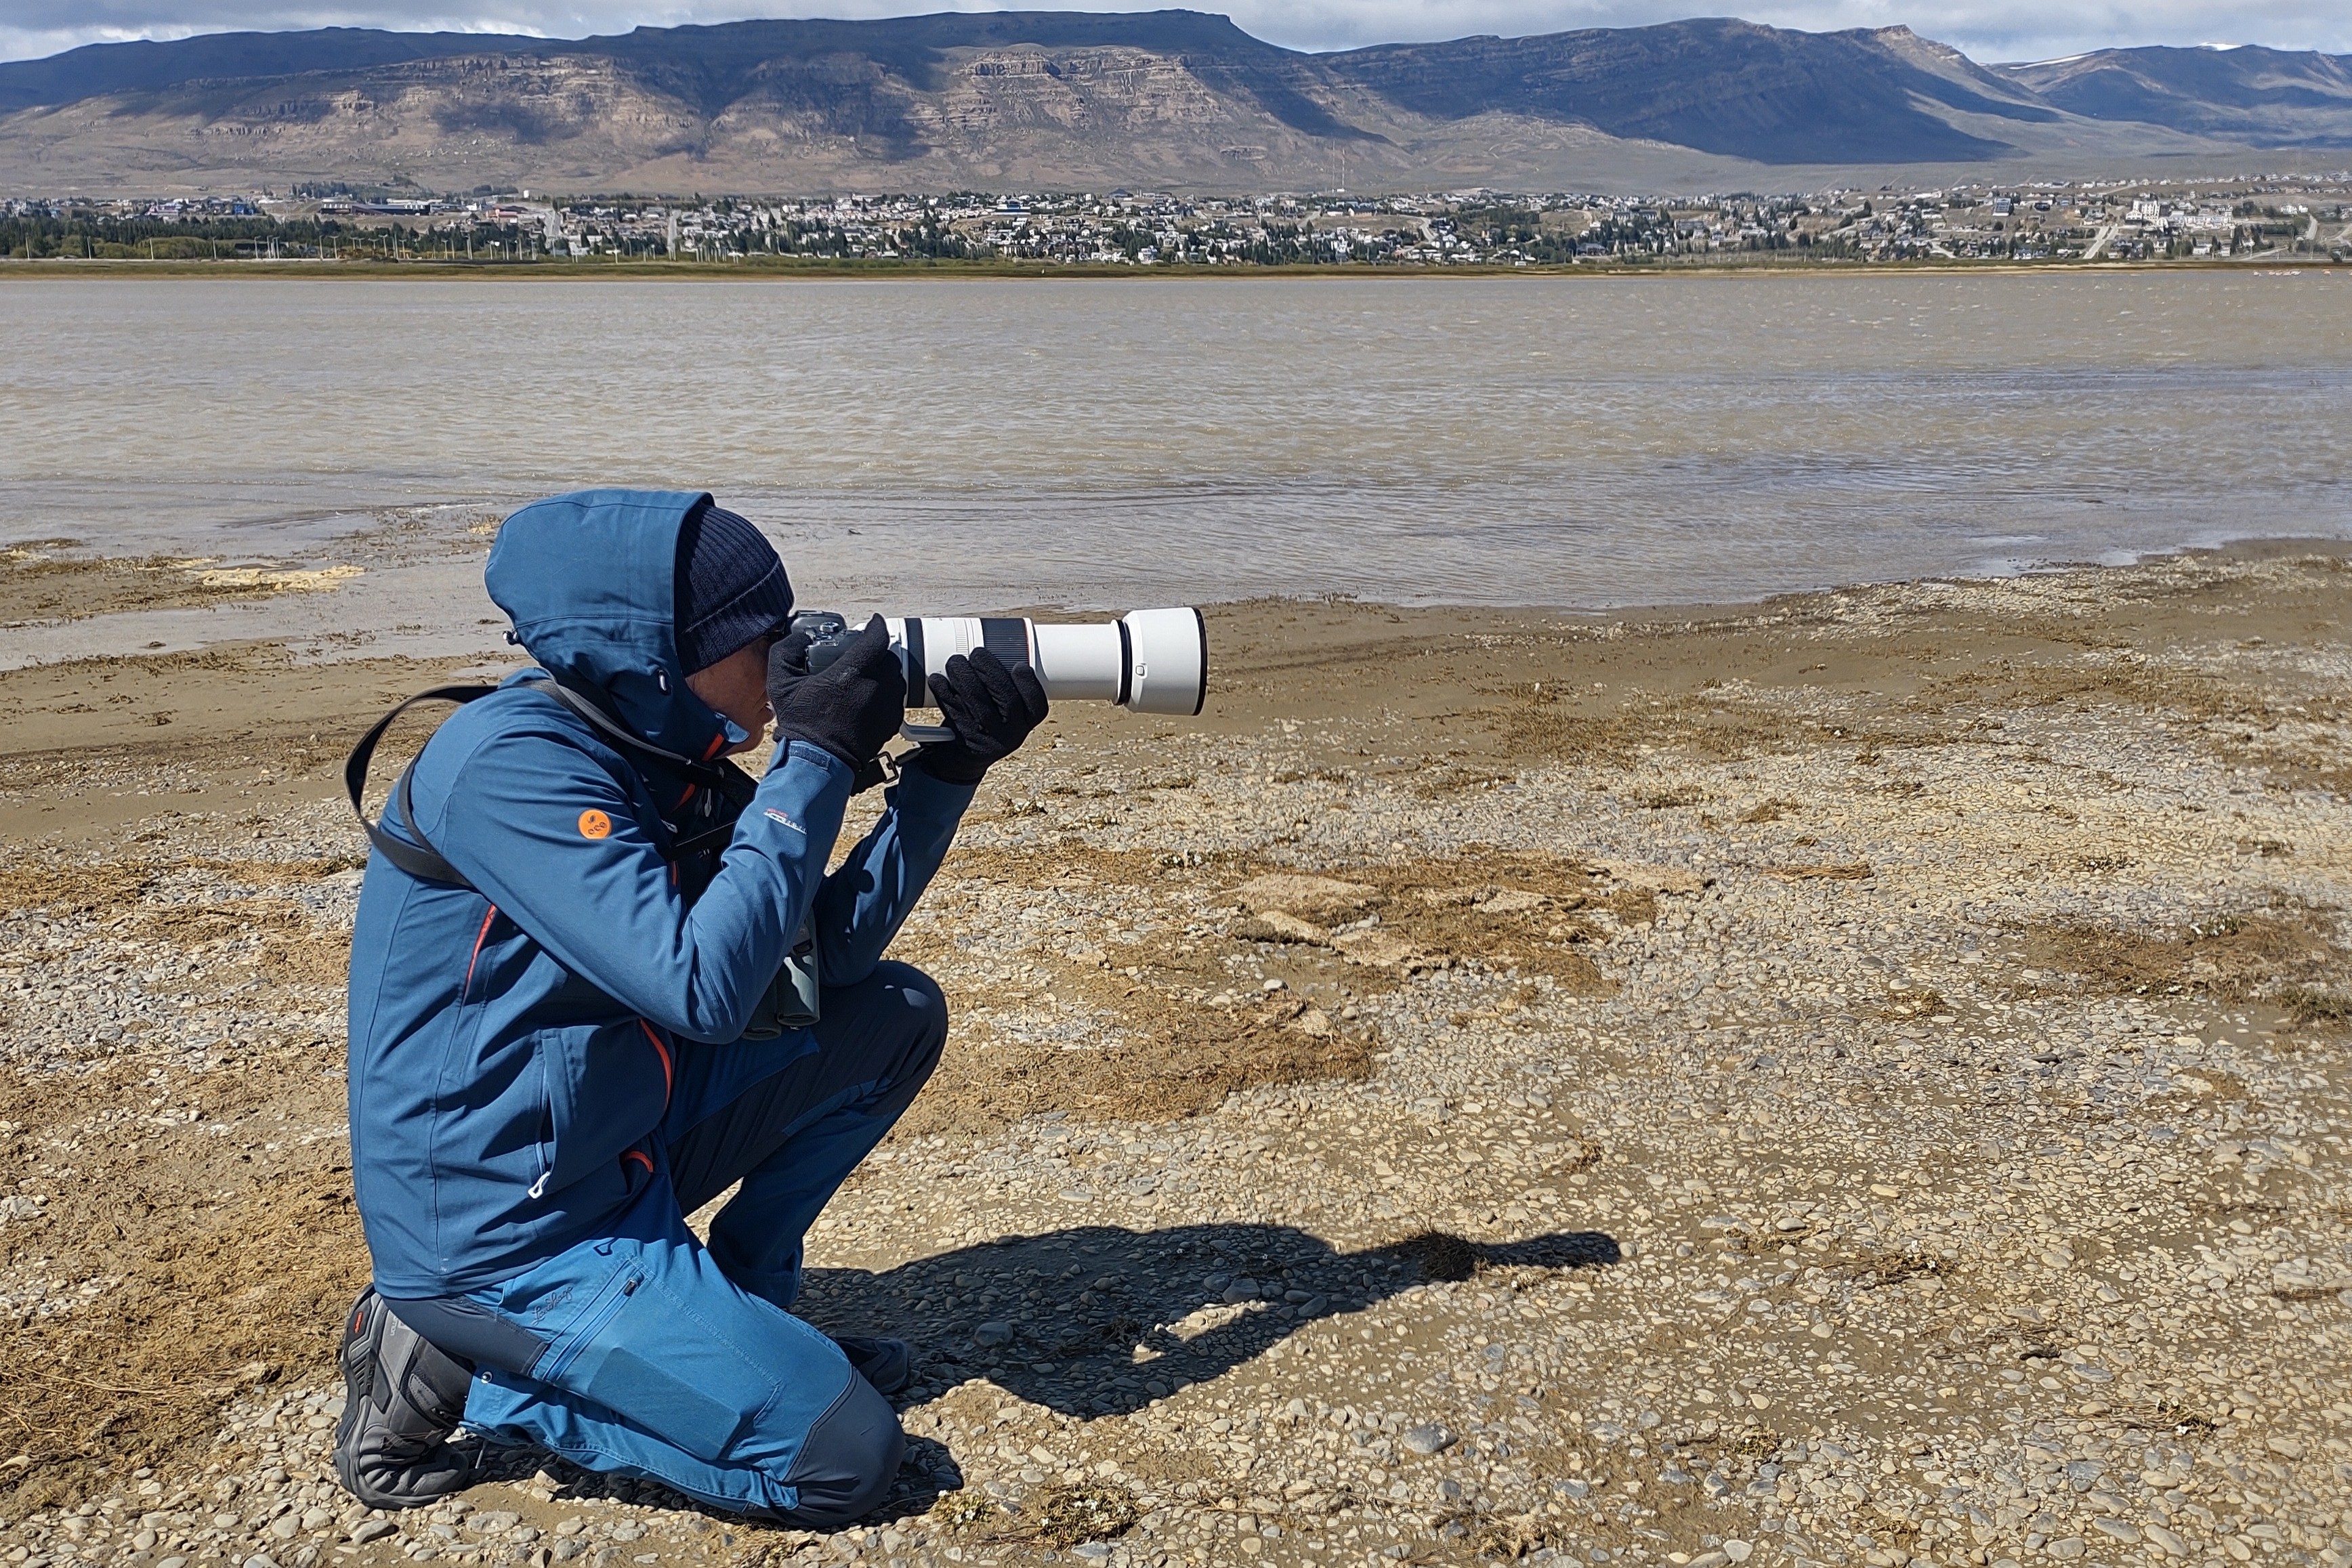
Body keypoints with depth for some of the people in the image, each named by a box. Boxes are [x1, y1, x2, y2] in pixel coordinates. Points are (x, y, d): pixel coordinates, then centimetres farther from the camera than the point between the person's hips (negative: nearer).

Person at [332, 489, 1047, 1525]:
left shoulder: (654, 761, 3)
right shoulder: (513, 765, -24)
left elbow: (832, 947, 4)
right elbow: (702, 988, -31)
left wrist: (951, 767, -6)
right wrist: (819, 760, -25)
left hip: (611, 1154, 9)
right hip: (498, 1234, -9)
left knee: (897, 1014, 9)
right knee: (845, 1457, -10)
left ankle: (731, 1301, 16)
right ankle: (448, 1367, -1)